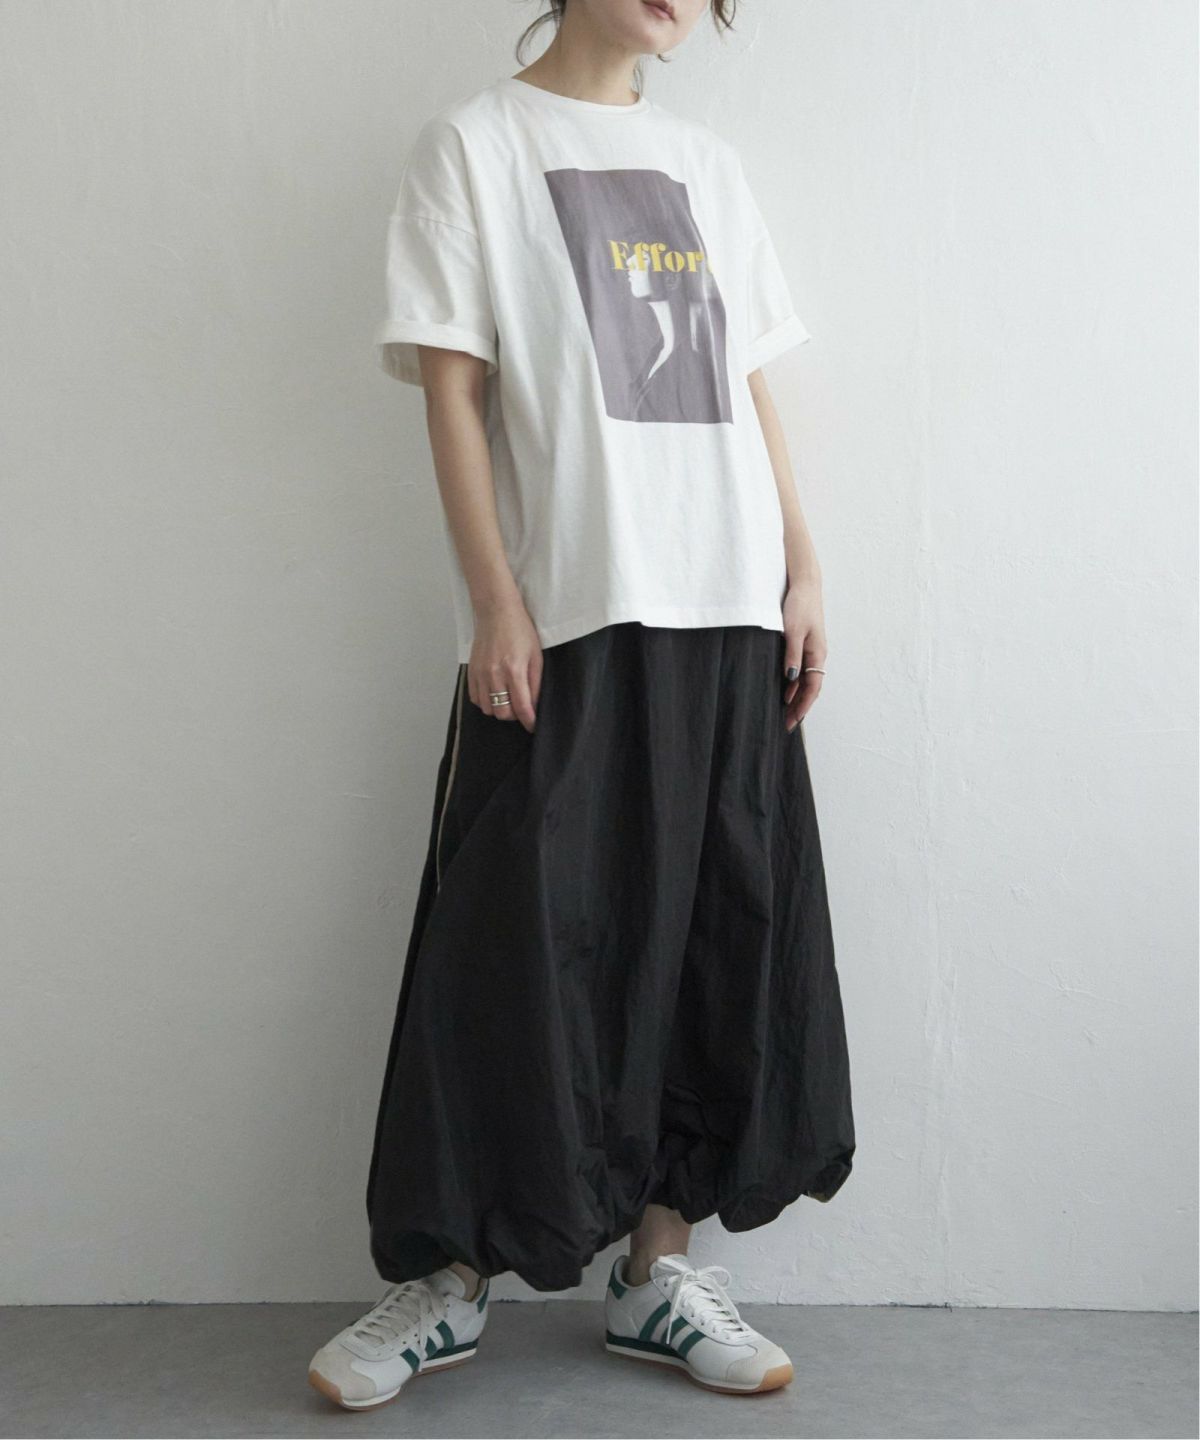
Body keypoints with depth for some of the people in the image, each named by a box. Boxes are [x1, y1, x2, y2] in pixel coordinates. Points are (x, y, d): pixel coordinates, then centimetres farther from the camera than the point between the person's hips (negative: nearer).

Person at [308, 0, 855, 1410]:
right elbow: (449, 383, -3)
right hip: (564, 613, -5)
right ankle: (451, 1274, 12)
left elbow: (749, 387, 17)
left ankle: (658, 1265, 17)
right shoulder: (474, 140, 4)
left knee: (722, 935, 5)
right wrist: (494, 599, -11)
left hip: (728, 612, 5)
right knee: (526, 940, -4)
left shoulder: (707, 165, 19)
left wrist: (800, 568, 8)